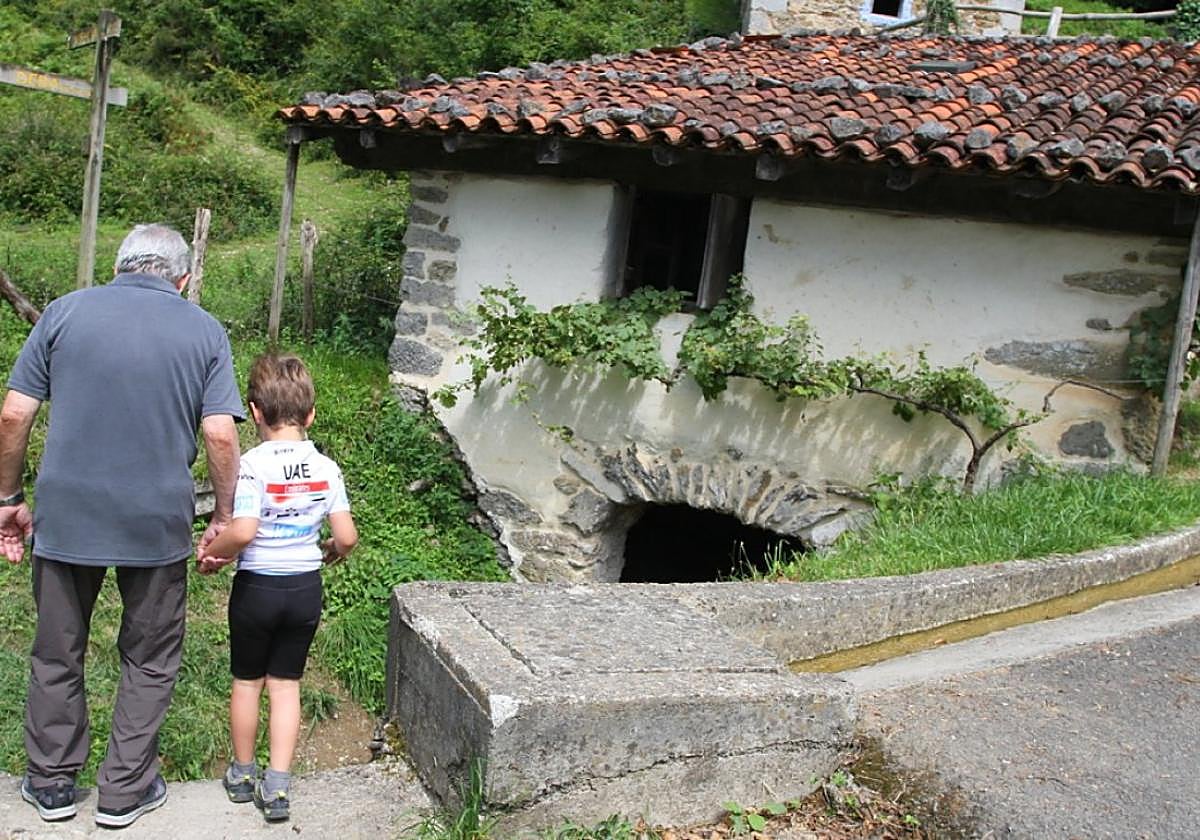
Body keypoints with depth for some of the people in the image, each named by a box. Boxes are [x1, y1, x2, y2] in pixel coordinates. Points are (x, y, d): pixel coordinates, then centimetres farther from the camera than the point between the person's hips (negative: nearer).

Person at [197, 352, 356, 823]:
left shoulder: (252, 465, -17)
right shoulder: (326, 468, -5)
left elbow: (243, 532, -25)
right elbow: (347, 537, -5)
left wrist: (211, 554, -7)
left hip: (257, 586, -3)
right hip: (306, 588, 3)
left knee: (247, 680, 15)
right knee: (286, 683, 13)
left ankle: (242, 774, 31)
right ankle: (277, 785, 12)